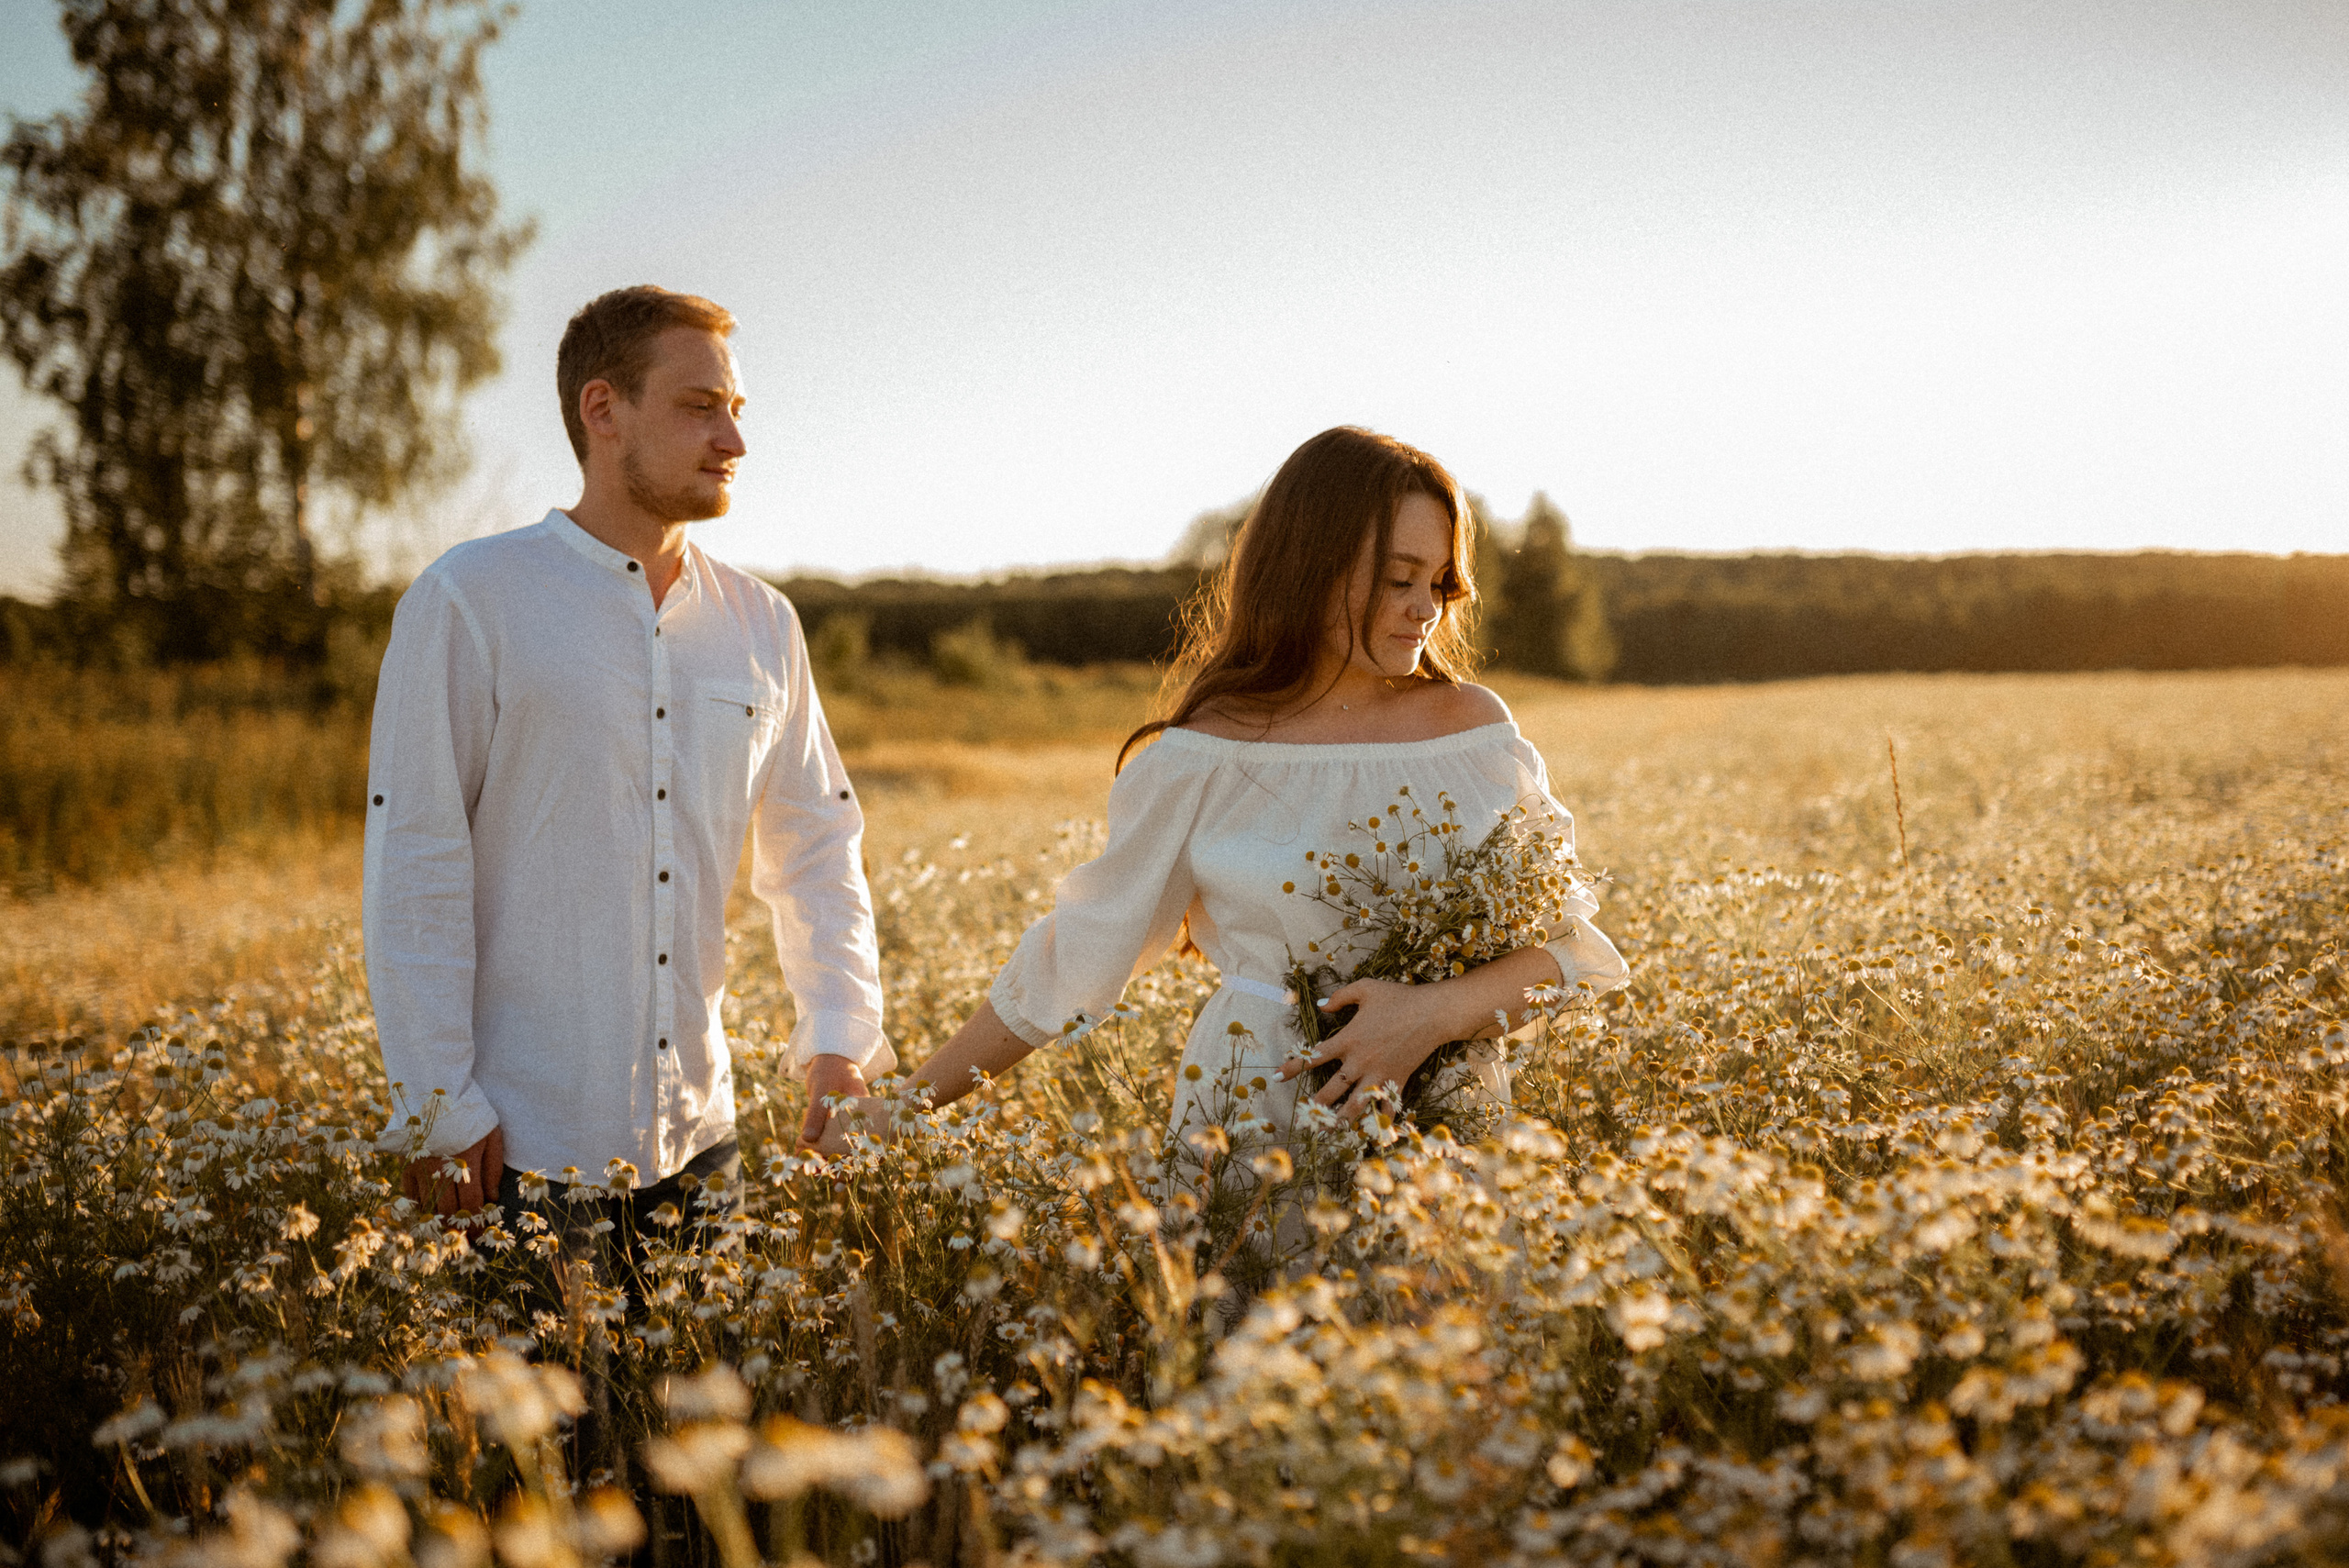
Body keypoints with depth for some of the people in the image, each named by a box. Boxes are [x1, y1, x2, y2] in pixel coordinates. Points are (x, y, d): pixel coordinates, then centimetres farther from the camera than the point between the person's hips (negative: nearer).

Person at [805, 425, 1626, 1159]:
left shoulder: (1474, 729, 2)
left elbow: (1563, 940, 1)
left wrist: (1440, 1011, -18)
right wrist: (908, 1103, 2)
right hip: (1253, 1123, -2)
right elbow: (1071, 961, 2)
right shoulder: (1203, 761, -4)